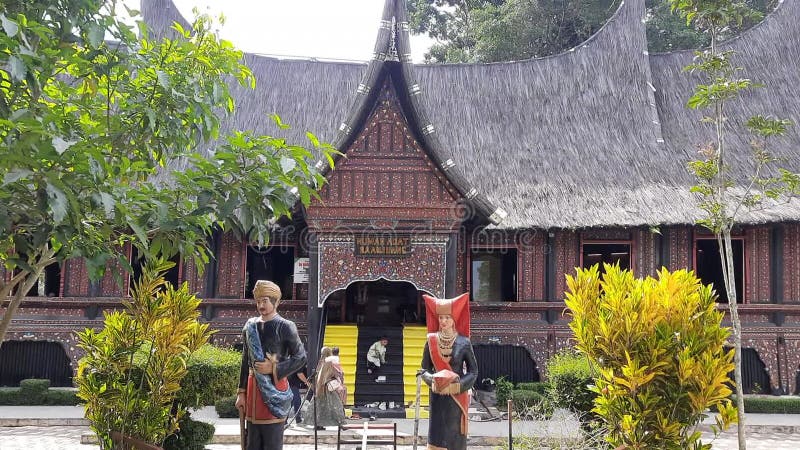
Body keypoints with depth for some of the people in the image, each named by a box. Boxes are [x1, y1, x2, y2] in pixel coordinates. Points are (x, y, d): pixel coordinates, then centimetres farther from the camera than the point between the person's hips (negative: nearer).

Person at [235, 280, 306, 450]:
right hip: (253, 389, 6)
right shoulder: (251, 326, 11)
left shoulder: (285, 327, -5)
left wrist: (273, 368, -13)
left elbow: (301, 358, -6)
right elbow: (246, 361, 15)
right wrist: (241, 393, 11)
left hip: (274, 390, -6)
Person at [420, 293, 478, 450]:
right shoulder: (431, 341, 2)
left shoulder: (464, 342, -3)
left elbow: (473, 372, 0)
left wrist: (456, 385, -13)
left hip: (457, 398, -1)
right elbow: (424, 369, 6)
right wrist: (433, 380, -14)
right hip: (437, 398, 1)